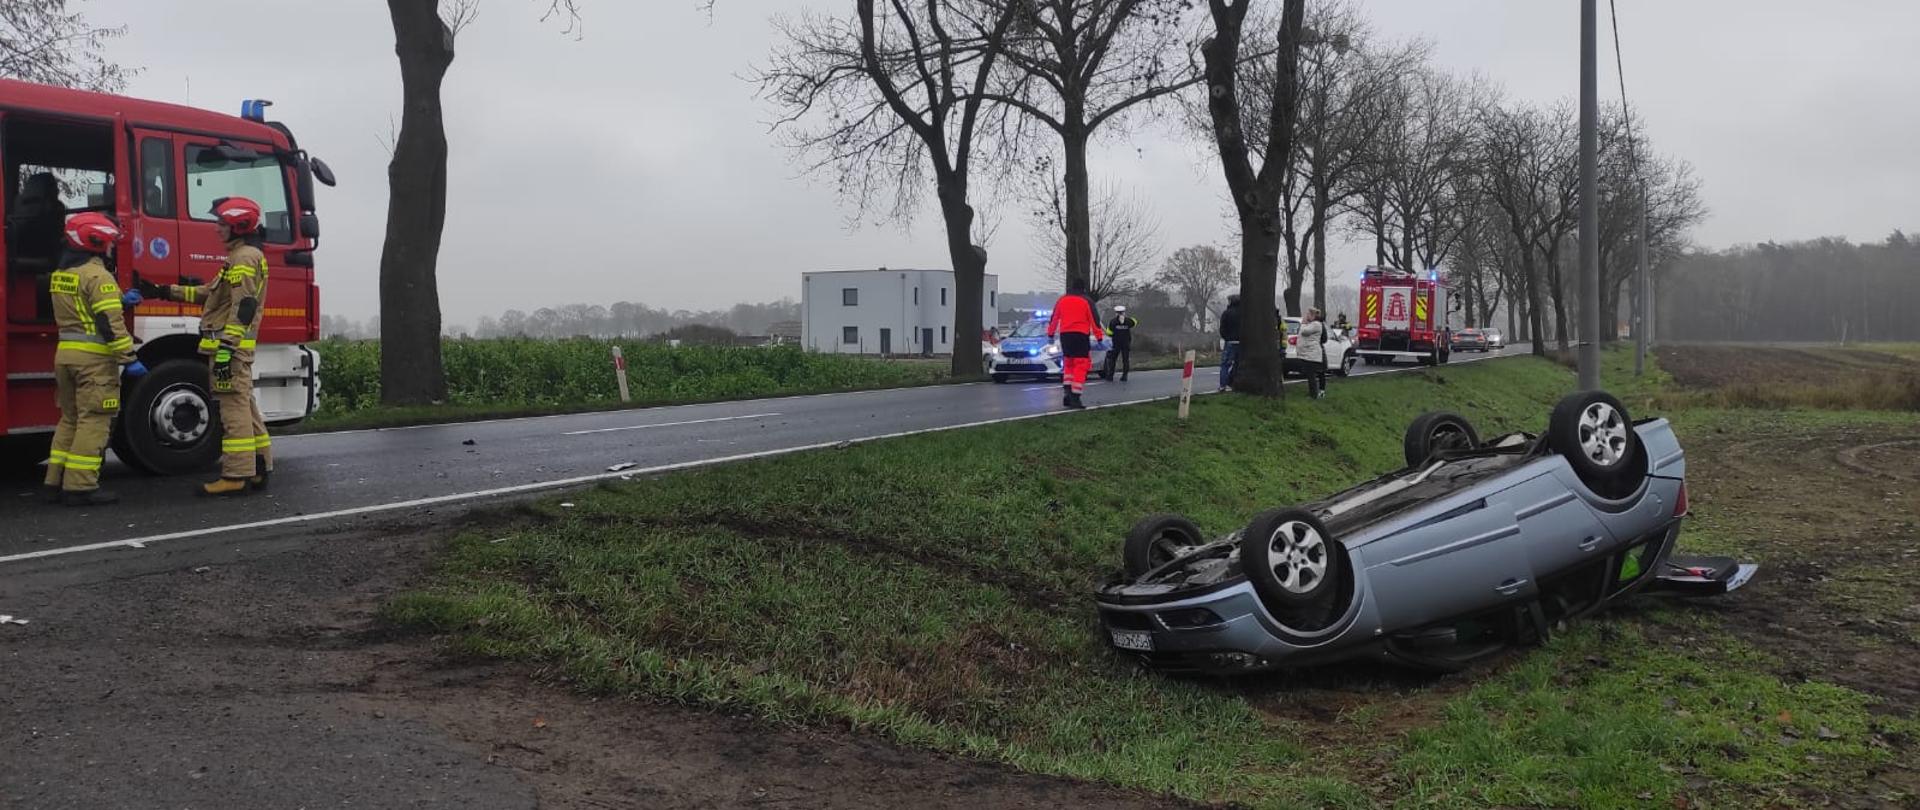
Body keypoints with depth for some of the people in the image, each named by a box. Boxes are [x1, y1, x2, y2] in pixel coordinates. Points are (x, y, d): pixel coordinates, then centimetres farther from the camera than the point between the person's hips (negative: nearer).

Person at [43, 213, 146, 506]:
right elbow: (110, 324, -20)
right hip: (94, 357, -9)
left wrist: (118, 300, 24)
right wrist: (129, 359, -18)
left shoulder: (60, 274, 14)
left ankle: (56, 483, 18)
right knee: (93, 422, -5)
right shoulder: (98, 276, -14)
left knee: (70, 419, 16)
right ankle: (80, 487, -6)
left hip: (65, 352, 9)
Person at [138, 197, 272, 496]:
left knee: (234, 409, -10)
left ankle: (236, 476, -10)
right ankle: (259, 469, 15)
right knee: (245, 407, 11)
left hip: (229, 346, -11)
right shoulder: (241, 256, 22)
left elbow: (243, 307, -20)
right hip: (234, 348, 11)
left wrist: (226, 348, -24)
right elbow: (208, 293, 26)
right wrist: (164, 292, 23)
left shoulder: (245, 258, -11)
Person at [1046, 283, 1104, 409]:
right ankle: (1075, 398, -11)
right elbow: (1094, 320, -2)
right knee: (1081, 365, -3)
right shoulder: (1086, 301, 0)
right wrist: (1099, 336, 3)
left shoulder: (1061, 300, 10)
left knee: (1069, 363, 19)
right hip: (1081, 335, -4)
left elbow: (1054, 318, 16)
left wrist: (1050, 333, 27)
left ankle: (1068, 392, 6)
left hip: (1064, 335, 4)